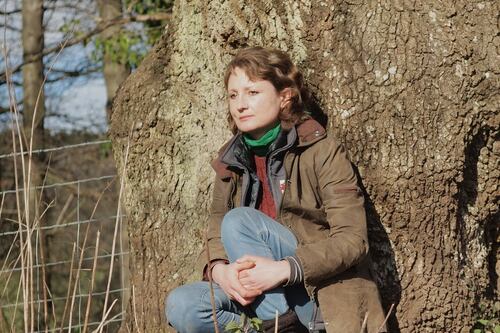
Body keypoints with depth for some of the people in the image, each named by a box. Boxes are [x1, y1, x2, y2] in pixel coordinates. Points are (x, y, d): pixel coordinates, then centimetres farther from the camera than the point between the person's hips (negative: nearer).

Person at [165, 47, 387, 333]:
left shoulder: (321, 151, -8)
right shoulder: (231, 161, 10)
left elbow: (353, 240, -15)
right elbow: (216, 237, 6)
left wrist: (283, 269, -28)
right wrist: (220, 270, -20)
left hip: (325, 295, -5)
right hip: (269, 299, 5)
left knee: (239, 221, -22)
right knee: (182, 306, -19)